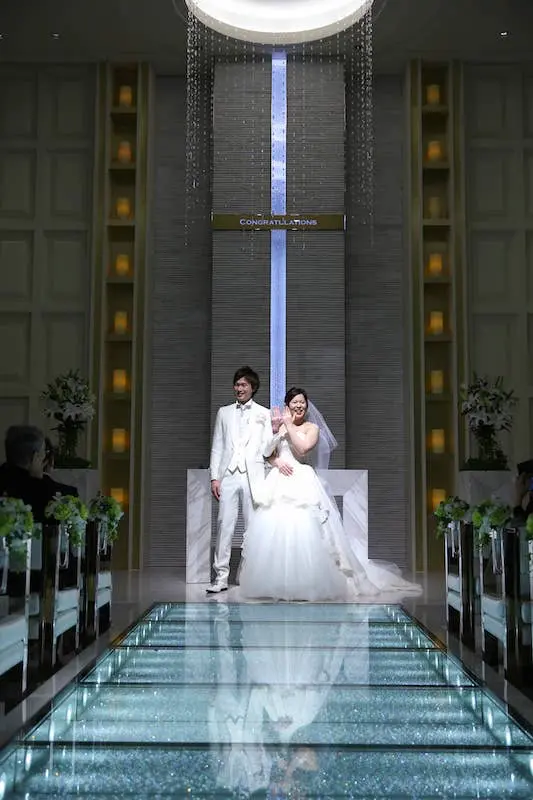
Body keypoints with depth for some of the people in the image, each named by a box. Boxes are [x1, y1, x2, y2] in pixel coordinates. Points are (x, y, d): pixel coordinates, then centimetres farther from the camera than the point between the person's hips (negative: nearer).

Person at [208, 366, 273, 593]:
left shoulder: (263, 413, 10)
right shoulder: (224, 412, 15)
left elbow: (266, 448, 5)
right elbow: (217, 447, 12)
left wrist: (276, 432, -16)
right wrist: (214, 477, 3)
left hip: (252, 476, -1)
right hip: (228, 475, 1)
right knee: (224, 525, -3)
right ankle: (221, 577, 0)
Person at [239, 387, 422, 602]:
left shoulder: (312, 427, 6)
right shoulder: (280, 427, 17)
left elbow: (302, 448, -12)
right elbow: (268, 454, 12)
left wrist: (289, 425, -6)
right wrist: (277, 462, -9)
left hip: (302, 483, -4)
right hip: (279, 484, 4)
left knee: (302, 530, -16)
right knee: (274, 529, -5)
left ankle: (305, 583, -8)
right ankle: (277, 582, 4)